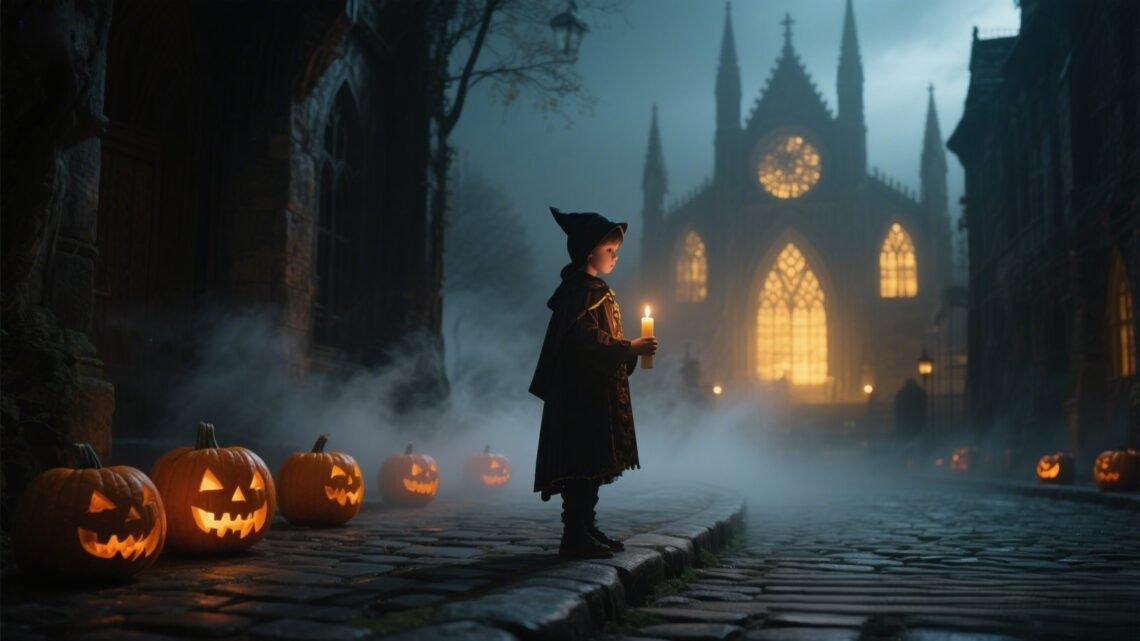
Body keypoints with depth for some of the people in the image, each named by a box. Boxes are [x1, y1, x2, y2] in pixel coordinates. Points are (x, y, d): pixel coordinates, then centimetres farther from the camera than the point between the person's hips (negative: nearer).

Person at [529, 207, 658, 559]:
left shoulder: (595, 290, 19)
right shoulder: (582, 290, -13)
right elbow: (587, 339, -24)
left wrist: (630, 349, 13)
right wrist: (629, 349, -21)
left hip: (595, 393, 11)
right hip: (582, 394, -11)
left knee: (592, 462, 13)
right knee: (582, 462, -8)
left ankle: (586, 529, 19)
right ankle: (575, 536, -5)